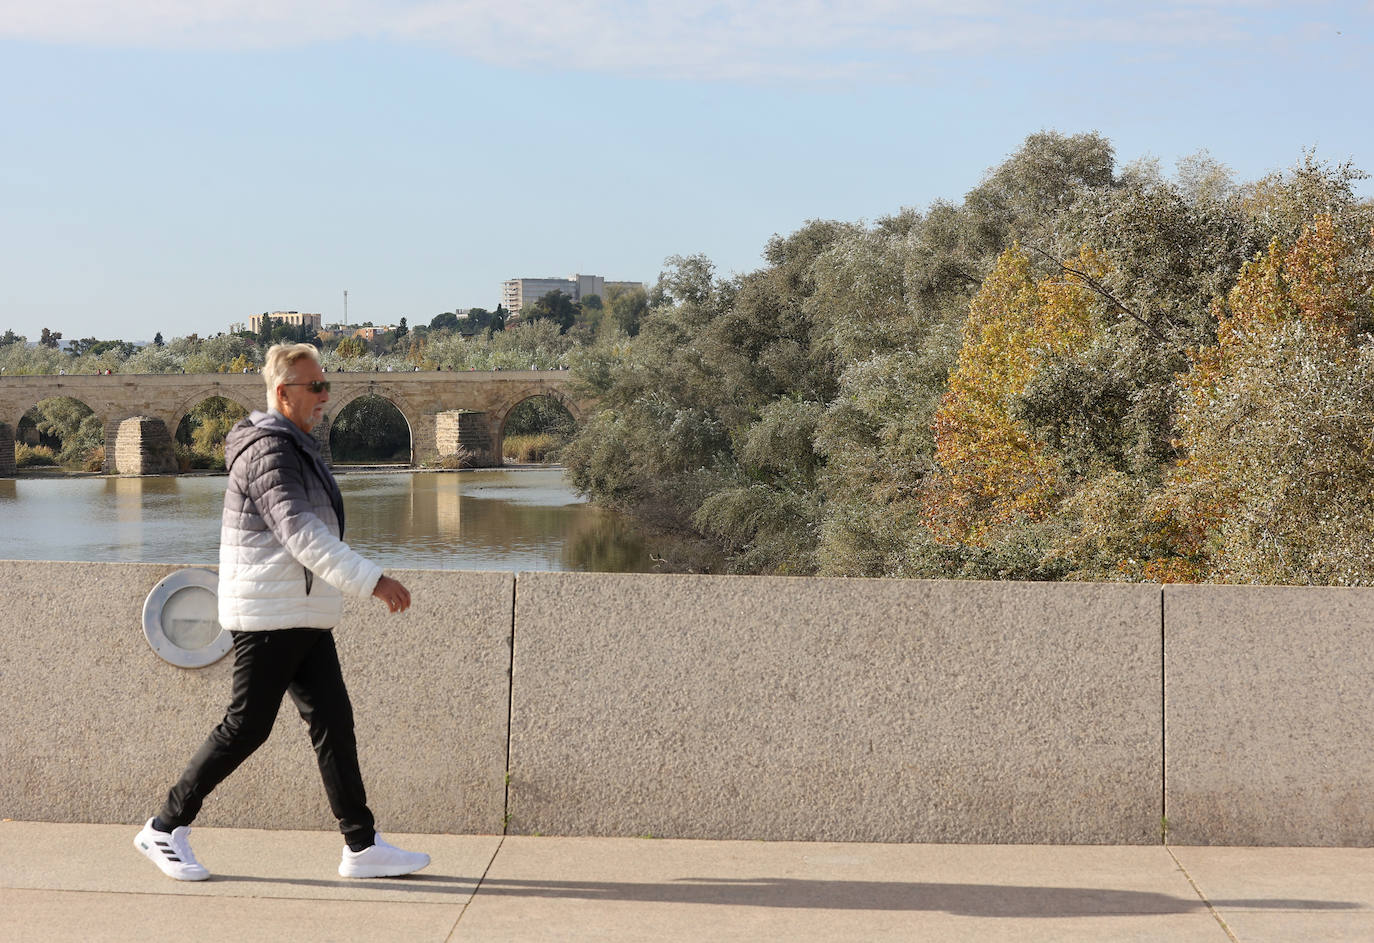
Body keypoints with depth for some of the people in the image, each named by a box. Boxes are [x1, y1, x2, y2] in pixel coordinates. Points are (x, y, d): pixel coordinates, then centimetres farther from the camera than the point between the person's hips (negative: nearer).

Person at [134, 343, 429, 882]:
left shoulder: (296, 446, 15)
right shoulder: (268, 450, -17)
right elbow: (301, 534, -27)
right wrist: (371, 581, -29)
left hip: (304, 616, 9)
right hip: (268, 617, -9)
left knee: (333, 721, 5)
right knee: (245, 727, -3)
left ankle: (362, 847, 5)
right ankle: (165, 829, 11)